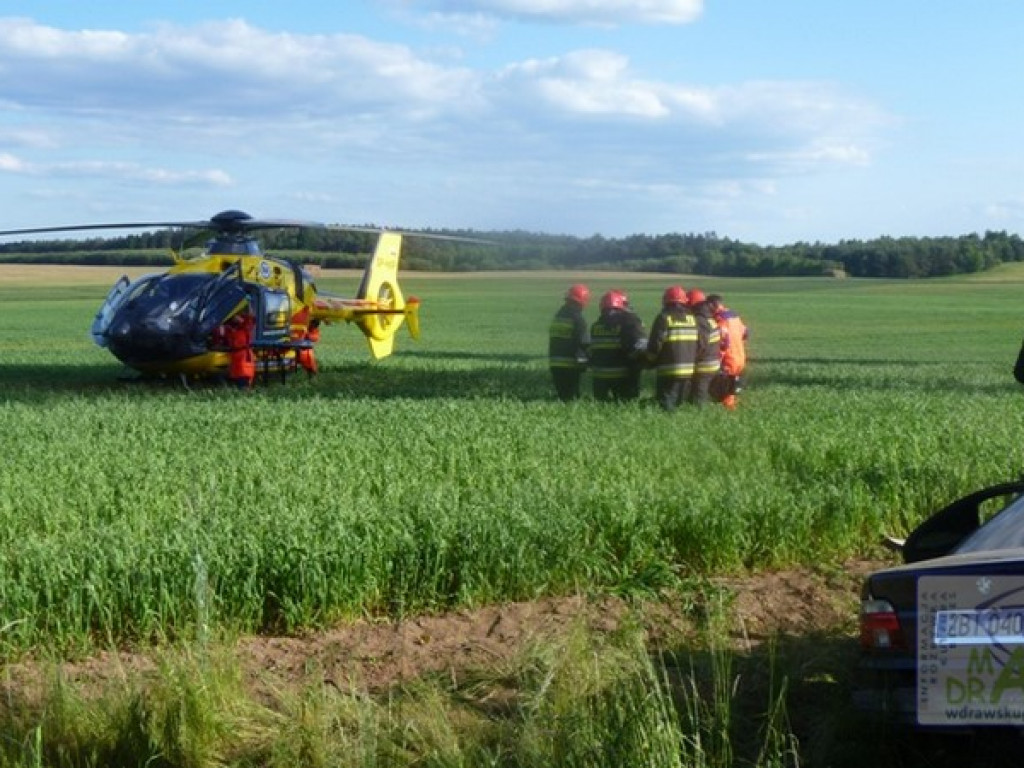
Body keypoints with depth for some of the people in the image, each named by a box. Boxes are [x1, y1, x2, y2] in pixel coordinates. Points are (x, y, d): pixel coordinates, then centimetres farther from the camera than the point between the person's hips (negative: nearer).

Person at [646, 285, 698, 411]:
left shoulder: (664, 318, -8)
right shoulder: (692, 318, 8)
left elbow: (655, 344, -10)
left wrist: (651, 360, 7)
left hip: (668, 372, -6)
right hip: (689, 371, 6)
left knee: (666, 404, -3)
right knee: (681, 403, 16)